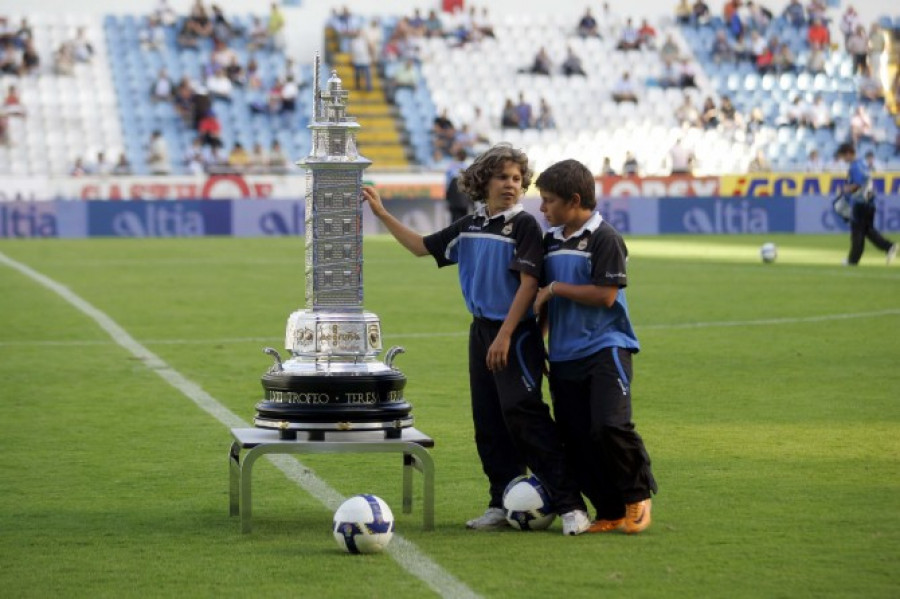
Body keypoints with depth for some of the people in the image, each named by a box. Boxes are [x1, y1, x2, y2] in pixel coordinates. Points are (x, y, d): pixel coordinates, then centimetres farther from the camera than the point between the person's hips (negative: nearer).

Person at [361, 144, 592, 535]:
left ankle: (570, 505, -16)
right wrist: (382, 214, 18)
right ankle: (503, 504, 16)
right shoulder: (468, 227, 11)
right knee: (488, 421, 8)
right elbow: (421, 247, 22)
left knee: (522, 412, -16)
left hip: (516, 334, -7)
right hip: (481, 330, 7)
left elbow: (529, 283, -14)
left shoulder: (523, 225, -9)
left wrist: (505, 336, -18)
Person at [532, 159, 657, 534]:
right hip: (564, 355, 7)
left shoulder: (604, 238, -9)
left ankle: (637, 496, 2)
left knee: (610, 425, -20)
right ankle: (610, 512, 11)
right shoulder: (551, 240, 13)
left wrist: (556, 288, -12)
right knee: (575, 440, 2)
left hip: (605, 348, -7)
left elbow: (605, 295, -16)